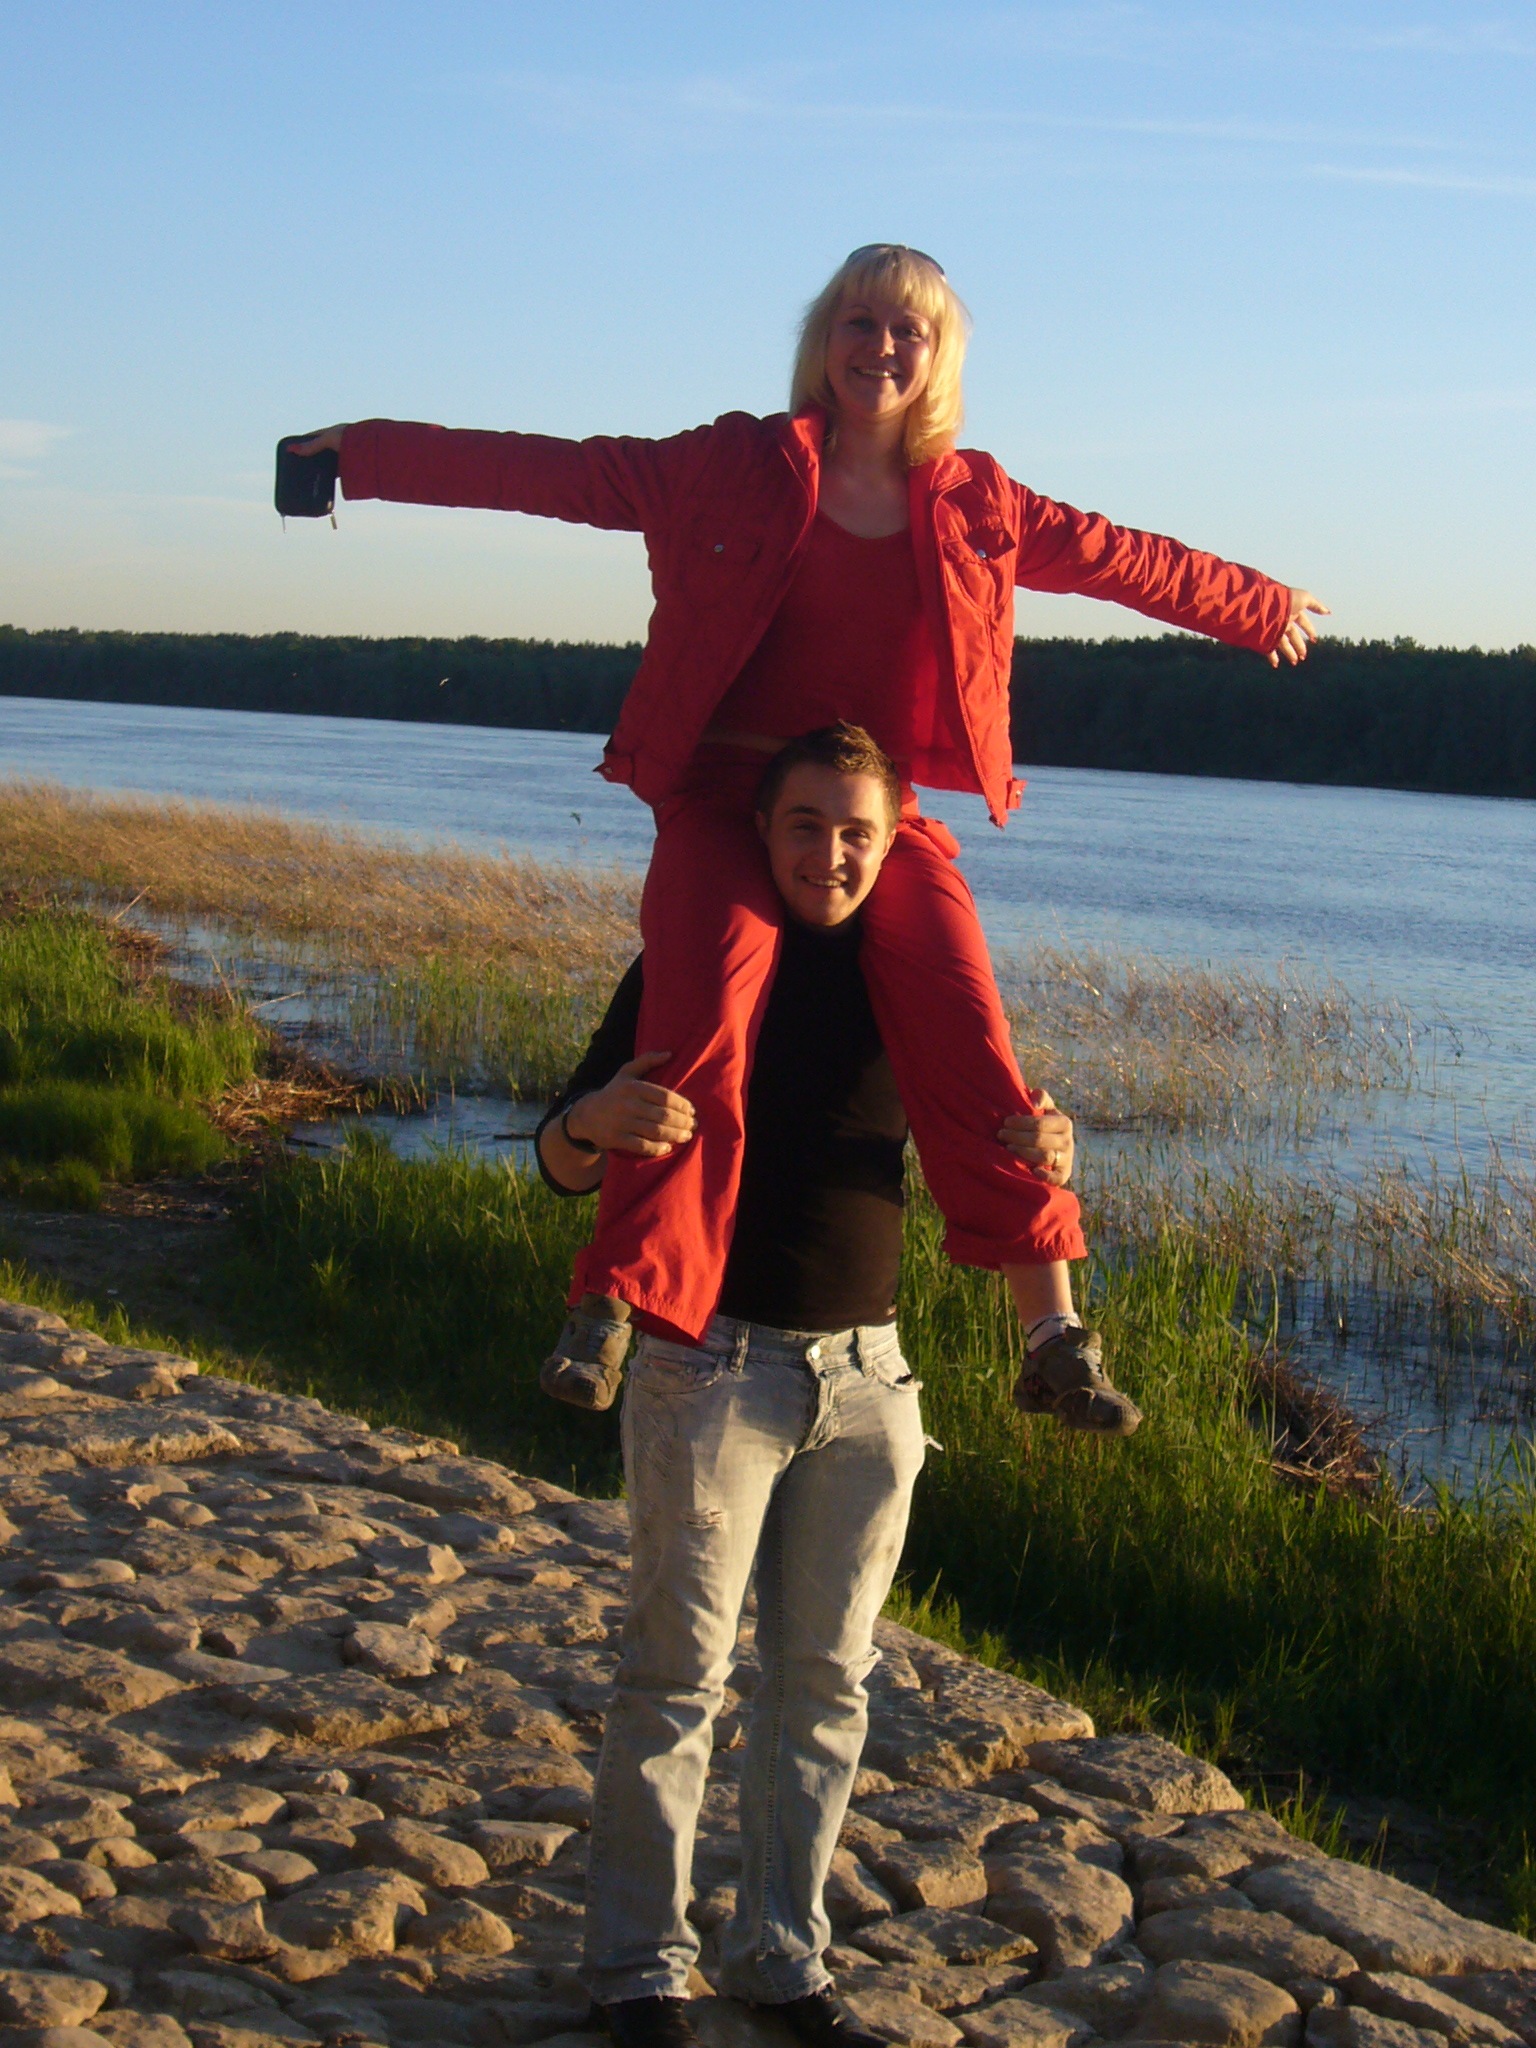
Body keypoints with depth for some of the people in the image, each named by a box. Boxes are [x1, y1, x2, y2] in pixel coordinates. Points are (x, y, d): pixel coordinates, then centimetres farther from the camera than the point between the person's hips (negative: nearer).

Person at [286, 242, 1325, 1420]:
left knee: (970, 1046, -14)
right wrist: (368, 453, 0)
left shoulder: (976, 508, 12)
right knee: (706, 1027, -24)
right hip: (728, 803, -2)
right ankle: (614, 1302, -19)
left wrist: (1263, 608, 36)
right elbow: (551, 471, 3)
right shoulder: (734, 470, 4)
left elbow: (1125, 558, 25)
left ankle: (1054, 1331, -8)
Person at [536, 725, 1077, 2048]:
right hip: (713, 1364, -3)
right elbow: (563, 1167, -5)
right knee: (680, 1674, 0)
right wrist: (596, 1120, -30)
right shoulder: (691, 965, -4)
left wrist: (1038, 1155, -17)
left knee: (825, 1680, 9)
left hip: (866, 1376, 4)